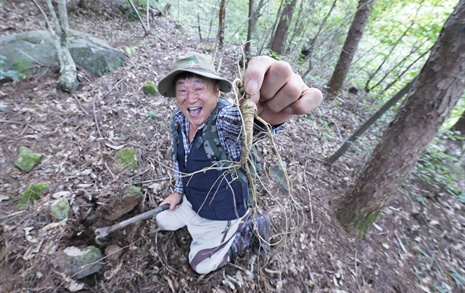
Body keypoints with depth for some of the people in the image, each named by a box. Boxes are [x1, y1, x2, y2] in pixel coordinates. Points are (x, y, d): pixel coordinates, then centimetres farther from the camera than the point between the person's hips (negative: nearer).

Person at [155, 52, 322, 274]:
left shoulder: (224, 119, -34)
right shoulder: (177, 119, -12)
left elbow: (242, 117, -60)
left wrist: (262, 113, -83)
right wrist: (178, 191, 12)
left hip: (221, 212, -7)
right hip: (190, 200, 7)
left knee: (200, 264, 12)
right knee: (162, 221, 28)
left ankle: (250, 230, 24)